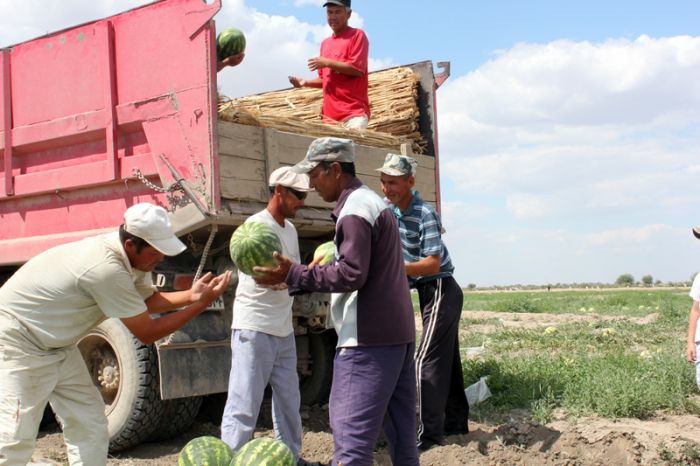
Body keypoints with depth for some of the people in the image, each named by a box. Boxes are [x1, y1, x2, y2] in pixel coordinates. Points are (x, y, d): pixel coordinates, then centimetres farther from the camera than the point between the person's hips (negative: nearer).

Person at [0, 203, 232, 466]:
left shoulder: (131, 256, -6)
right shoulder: (106, 269, -33)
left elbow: (148, 300, 11)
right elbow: (147, 333, -24)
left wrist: (192, 295, -6)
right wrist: (202, 304, -21)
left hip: (57, 345, 10)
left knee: (90, 426, 6)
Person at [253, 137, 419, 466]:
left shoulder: (354, 208, -12)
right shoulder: (374, 202, 19)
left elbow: (351, 274, -20)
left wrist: (294, 274, -18)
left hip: (368, 339, -10)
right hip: (399, 333, 10)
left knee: (352, 437, -11)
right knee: (402, 435, 13)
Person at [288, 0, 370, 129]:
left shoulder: (357, 35, 1)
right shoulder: (325, 43, 22)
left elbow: (357, 68, -10)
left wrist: (327, 63, -6)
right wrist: (305, 83, 10)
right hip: (330, 114, 6)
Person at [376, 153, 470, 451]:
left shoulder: (425, 214, -22)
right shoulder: (391, 210, 3)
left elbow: (433, 263, -28)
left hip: (441, 290, -9)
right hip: (427, 292, 9)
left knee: (428, 360, -12)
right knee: (446, 358, 15)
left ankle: (429, 434, -9)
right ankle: (456, 422, 25)